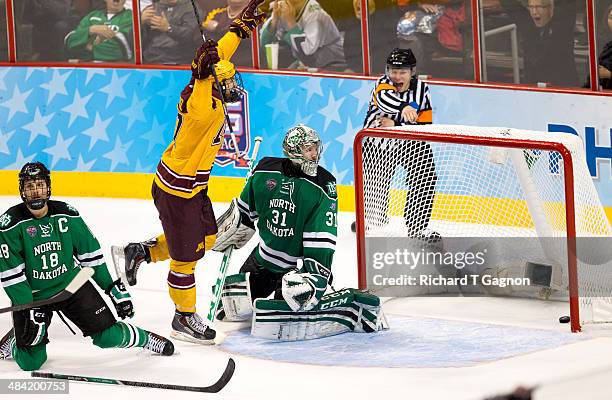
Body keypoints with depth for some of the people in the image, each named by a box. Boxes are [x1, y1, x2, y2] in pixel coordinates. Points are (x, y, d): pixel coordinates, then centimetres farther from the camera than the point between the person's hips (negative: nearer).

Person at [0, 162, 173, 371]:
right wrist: (28, 310, -21)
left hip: (71, 284, 2)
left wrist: (113, 288, 2)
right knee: (31, 362, -8)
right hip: (32, 295, -2)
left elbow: (91, 254, 2)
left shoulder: (66, 214, -8)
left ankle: (144, 338, 23)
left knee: (108, 336, -7)